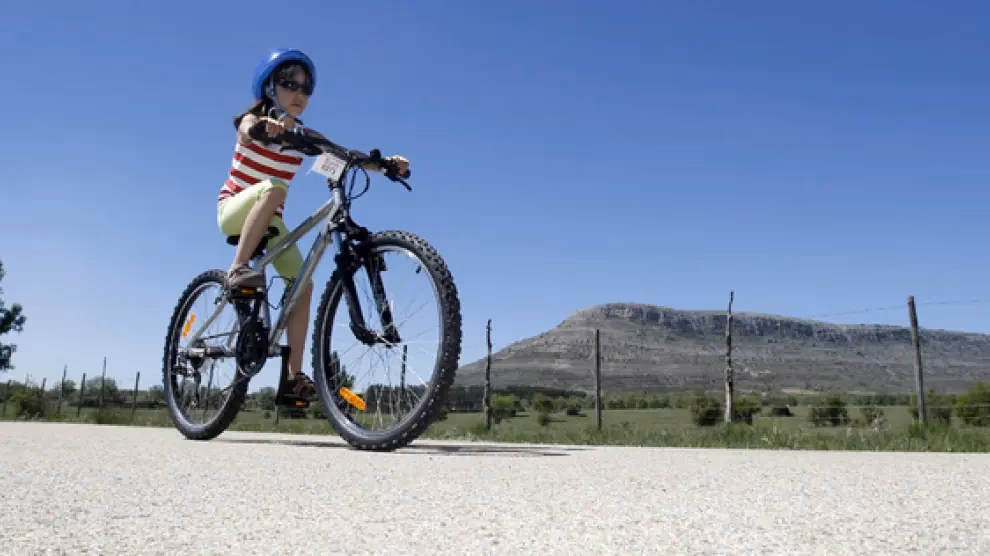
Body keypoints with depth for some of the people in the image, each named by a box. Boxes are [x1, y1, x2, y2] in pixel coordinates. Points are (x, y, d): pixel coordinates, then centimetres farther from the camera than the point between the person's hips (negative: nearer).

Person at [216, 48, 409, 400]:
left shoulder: (303, 135, -1)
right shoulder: (253, 120, -12)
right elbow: (247, 132, -39)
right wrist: (265, 128, -63)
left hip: (270, 220, 5)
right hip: (235, 209, -5)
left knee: (302, 285, -9)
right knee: (273, 188, -36)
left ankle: (294, 374, -5)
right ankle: (238, 269, -31)